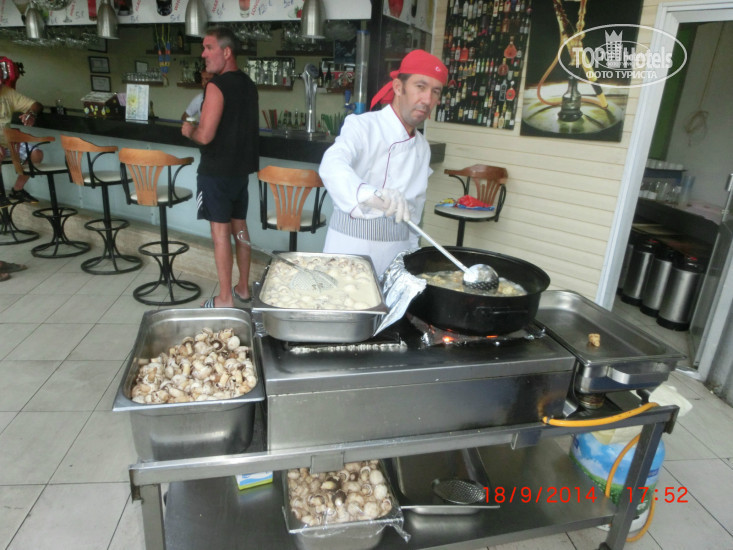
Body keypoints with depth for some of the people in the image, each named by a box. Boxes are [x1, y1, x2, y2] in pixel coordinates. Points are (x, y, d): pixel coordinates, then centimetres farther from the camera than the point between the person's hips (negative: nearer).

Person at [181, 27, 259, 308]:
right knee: (240, 227, 14)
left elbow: (205, 135, -21)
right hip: (241, 168, 8)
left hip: (216, 171, -8)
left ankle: (225, 299, 4)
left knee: (220, 231, -3)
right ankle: (243, 288, 24)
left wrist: (189, 130, 0)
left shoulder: (217, 85, -16)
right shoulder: (248, 84, 10)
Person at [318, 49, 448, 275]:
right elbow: (332, 165, -31)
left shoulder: (422, 147, 10)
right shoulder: (363, 126, -9)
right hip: (350, 248, -5)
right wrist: (370, 194, -49)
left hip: (396, 251, 6)